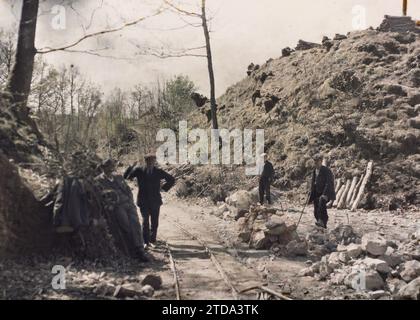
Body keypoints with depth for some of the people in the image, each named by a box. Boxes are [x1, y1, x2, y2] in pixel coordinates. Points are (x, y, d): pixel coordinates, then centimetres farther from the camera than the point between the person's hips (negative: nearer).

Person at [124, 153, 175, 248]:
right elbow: (126, 177, -2)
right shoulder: (139, 170, -2)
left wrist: (164, 188, 3)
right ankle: (146, 242, 2)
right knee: (145, 222, -7)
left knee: (154, 223, 7)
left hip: (155, 201, 2)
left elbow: (172, 180, 13)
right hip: (143, 202, -2)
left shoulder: (158, 172, 2)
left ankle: (152, 240, 22)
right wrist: (131, 167, -14)